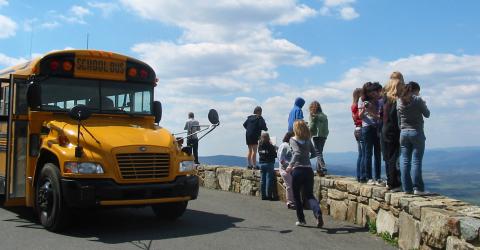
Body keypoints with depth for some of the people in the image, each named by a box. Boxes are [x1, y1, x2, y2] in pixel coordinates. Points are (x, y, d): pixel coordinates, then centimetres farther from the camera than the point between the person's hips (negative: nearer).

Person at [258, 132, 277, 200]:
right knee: (269, 179, -2)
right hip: (269, 164, -5)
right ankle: (269, 195, -2)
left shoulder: (260, 146, 3)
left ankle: (263, 195, 13)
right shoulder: (270, 146, -13)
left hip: (261, 164, 5)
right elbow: (275, 155, -9)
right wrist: (275, 150, 12)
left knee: (263, 179, 9)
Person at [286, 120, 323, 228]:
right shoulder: (308, 140, 9)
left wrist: (291, 165, -22)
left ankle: (301, 219, 19)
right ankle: (318, 213, -19)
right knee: (309, 195, 8)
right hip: (309, 170, 4)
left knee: (296, 196, 13)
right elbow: (314, 153, 18)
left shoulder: (293, 140, -4)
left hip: (297, 170, -4)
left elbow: (297, 153, -20)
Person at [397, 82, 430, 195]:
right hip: (417, 132, -3)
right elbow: (427, 114, 3)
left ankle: (407, 188, 6)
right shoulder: (418, 99, -7)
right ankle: (418, 188, -2)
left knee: (404, 161, 5)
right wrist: (424, 105, 18)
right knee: (416, 161, -2)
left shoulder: (399, 101, 4)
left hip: (403, 133, 4)